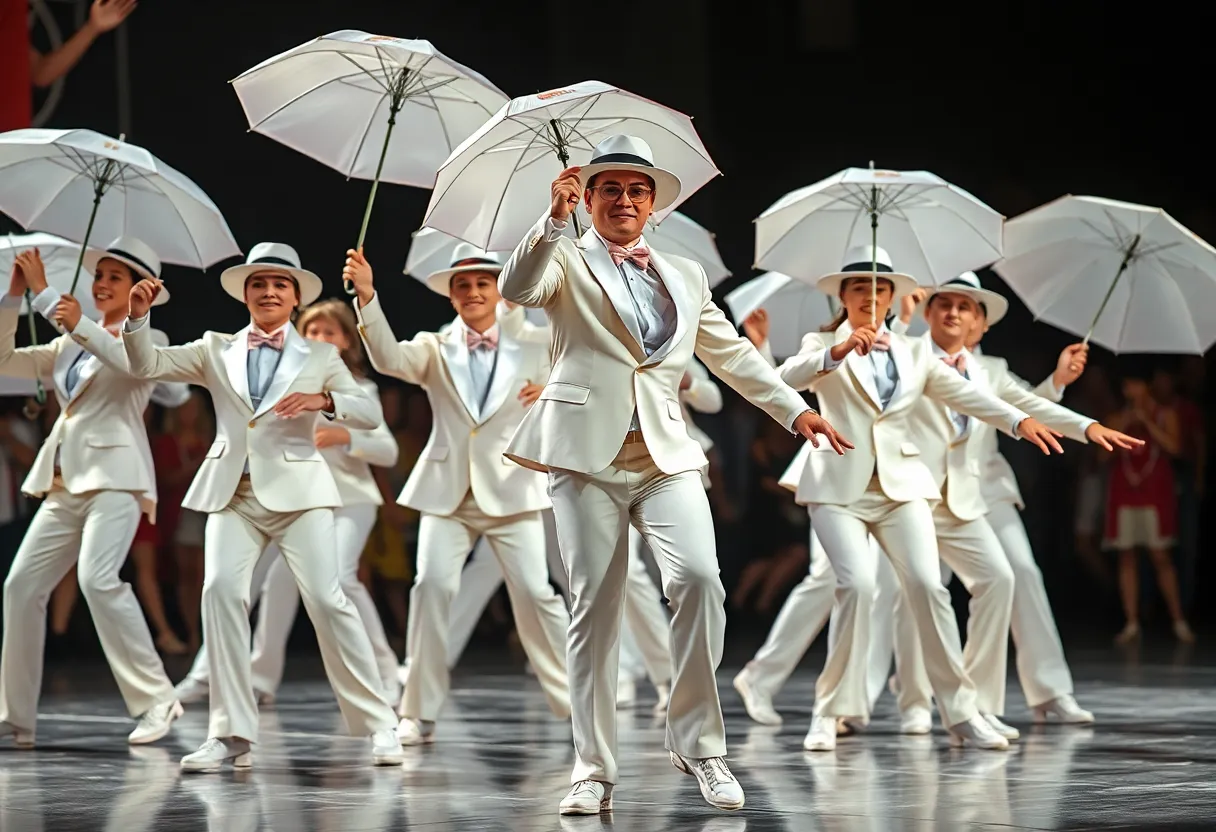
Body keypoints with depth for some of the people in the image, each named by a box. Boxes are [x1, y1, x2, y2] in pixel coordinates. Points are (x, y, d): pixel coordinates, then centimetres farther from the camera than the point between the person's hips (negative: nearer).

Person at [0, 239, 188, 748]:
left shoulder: (146, 339, 4)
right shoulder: (68, 346, 22)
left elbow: (130, 358, -18)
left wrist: (79, 324, -28)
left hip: (115, 476, -7)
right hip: (65, 483, 7)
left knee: (98, 578, -26)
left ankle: (155, 699, -19)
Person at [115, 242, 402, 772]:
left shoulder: (320, 357, 12)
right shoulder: (216, 351, 16)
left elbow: (370, 412, 2)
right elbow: (145, 365, 8)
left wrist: (323, 400, -17)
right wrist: (138, 314, -8)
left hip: (297, 490, -1)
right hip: (233, 493, 2)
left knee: (327, 599, -11)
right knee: (221, 591, -17)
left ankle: (378, 727, -1)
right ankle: (231, 736, -12)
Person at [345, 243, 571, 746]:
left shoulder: (531, 354, 10)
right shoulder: (435, 350, 7)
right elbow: (388, 358, -14)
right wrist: (366, 296, -28)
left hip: (511, 492, 0)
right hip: (448, 494, 0)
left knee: (535, 591, -6)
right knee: (432, 584, -15)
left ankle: (573, 700, 8)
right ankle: (419, 713, -8)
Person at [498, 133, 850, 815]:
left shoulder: (685, 275, 22)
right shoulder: (566, 262, 9)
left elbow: (732, 352, 22)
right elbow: (516, 289, -11)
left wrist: (795, 408, 14)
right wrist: (554, 220, -23)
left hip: (668, 455, 2)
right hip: (588, 452, -2)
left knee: (699, 580, -18)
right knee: (595, 606, -3)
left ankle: (699, 743, -6)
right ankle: (594, 769, 3)